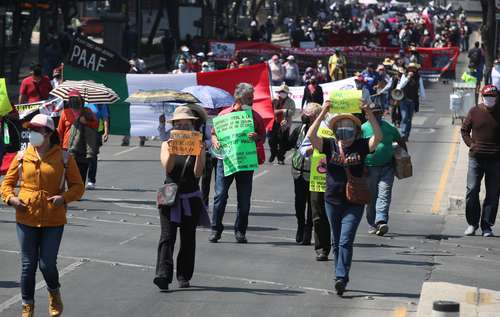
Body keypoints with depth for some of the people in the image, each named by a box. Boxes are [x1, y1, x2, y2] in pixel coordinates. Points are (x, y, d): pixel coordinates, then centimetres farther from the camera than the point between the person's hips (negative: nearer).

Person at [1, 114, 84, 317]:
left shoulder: (64, 158, -1)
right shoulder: (22, 157, 3)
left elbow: (78, 186, 3)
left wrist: (65, 197, -16)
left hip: (53, 219, -2)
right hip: (26, 218, 2)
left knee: (47, 264, -4)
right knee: (28, 265, 5)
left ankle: (54, 292, 28)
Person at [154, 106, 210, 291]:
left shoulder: (197, 146, 3)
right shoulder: (167, 145, 5)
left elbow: (198, 173, -8)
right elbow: (167, 167, -12)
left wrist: (199, 154, -23)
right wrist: (171, 153, -31)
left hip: (191, 199, 1)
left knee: (188, 239, 7)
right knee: (167, 236, -13)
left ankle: (184, 276, 17)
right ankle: (163, 275, -23)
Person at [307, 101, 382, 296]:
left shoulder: (361, 146, -2)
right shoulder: (329, 146, 1)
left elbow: (378, 137, -17)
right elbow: (311, 135, -13)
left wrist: (369, 114, -24)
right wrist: (323, 113, -19)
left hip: (354, 202, -3)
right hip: (332, 201, 3)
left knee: (346, 241, -13)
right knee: (336, 242, 12)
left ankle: (341, 277, -19)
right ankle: (341, 277, 23)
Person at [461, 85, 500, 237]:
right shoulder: (474, 112, 4)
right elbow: (464, 130, 13)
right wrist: (471, 144, 0)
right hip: (476, 157, 0)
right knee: (472, 190, -3)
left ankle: (487, 226, 10)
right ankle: (472, 223, 10)